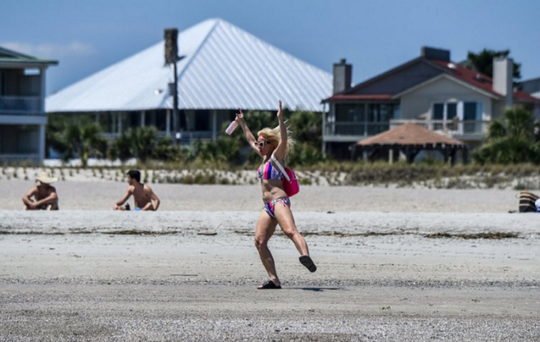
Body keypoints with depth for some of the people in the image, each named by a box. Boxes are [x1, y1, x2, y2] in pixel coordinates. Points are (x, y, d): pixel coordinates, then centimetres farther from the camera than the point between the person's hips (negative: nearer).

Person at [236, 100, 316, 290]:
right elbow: (251, 141, 37)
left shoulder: (276, 156, 0)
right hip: (268, 205, 8)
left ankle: (306, 256, -54)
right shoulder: (265, 157, 21)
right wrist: (242, 123, 43)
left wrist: (280, 119, -27)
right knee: (259, 241, -3)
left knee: (290, 231, -31)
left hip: (279, 201, -8)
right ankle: (274, 280, -6)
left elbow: (283, 140, -18)